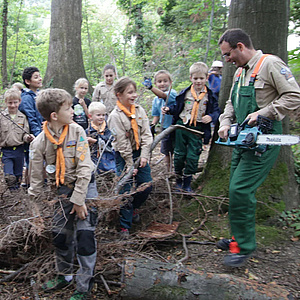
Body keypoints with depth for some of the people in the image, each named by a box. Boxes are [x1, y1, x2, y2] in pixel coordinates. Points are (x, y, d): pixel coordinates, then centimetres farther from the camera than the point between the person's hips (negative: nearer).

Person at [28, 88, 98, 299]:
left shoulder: (77, 131, -13)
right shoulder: (40, 142, -8)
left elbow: (85, 167, -16)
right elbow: (36, 176, 1)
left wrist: (79, 200, -17)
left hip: (84, 186, -3)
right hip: (62, 190, 3)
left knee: (84, 235, -7)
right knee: (60, 235, 11)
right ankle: (64, 276, 37)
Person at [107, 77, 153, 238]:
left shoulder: (139, 110, 2)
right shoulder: (115, 116, -14)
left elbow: (146, 134, -1)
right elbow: (122, 143, -15)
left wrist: (144, 156, -11)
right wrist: (130, 165, -14)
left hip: (139, 153, 5)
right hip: (123, 156, -5)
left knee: (146, 186, 7)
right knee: (126, 190, -4)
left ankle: (133, 208, 36)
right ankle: (125, 225, 9)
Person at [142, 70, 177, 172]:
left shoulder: (172, 93, -14)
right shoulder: (156, 100, 6)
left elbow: (163, 95, -36)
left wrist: (151, 87, -52)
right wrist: (153, 125, -3)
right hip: (165, 128, 6)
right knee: (166, 152, 15)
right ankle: (168, 172, 29)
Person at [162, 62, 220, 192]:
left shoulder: (209, 95, 2)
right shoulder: (185, 93, 5)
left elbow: (216, 111, 3)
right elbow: (177, 107, 14)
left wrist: (211, 117, -17)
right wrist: (169, 110, -4)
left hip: (197, 129, -1)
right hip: (182, 126, 1)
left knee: (192, 157, -1)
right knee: (179, 155, 7)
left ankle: (187, 183, 15)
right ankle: (178, 180, 25)